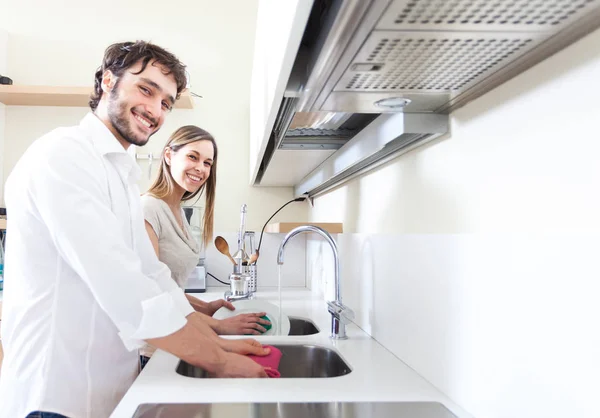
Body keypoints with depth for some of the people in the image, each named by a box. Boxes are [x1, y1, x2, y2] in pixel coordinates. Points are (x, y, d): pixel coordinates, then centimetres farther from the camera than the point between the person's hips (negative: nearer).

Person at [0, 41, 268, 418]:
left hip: (118, 387, 9)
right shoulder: (63, 154, -17)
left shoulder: (126, 180, 14)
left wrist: (220, 343, -1)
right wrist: (221, 363, -18)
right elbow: (126, 295, -25)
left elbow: (155, 281, 9)